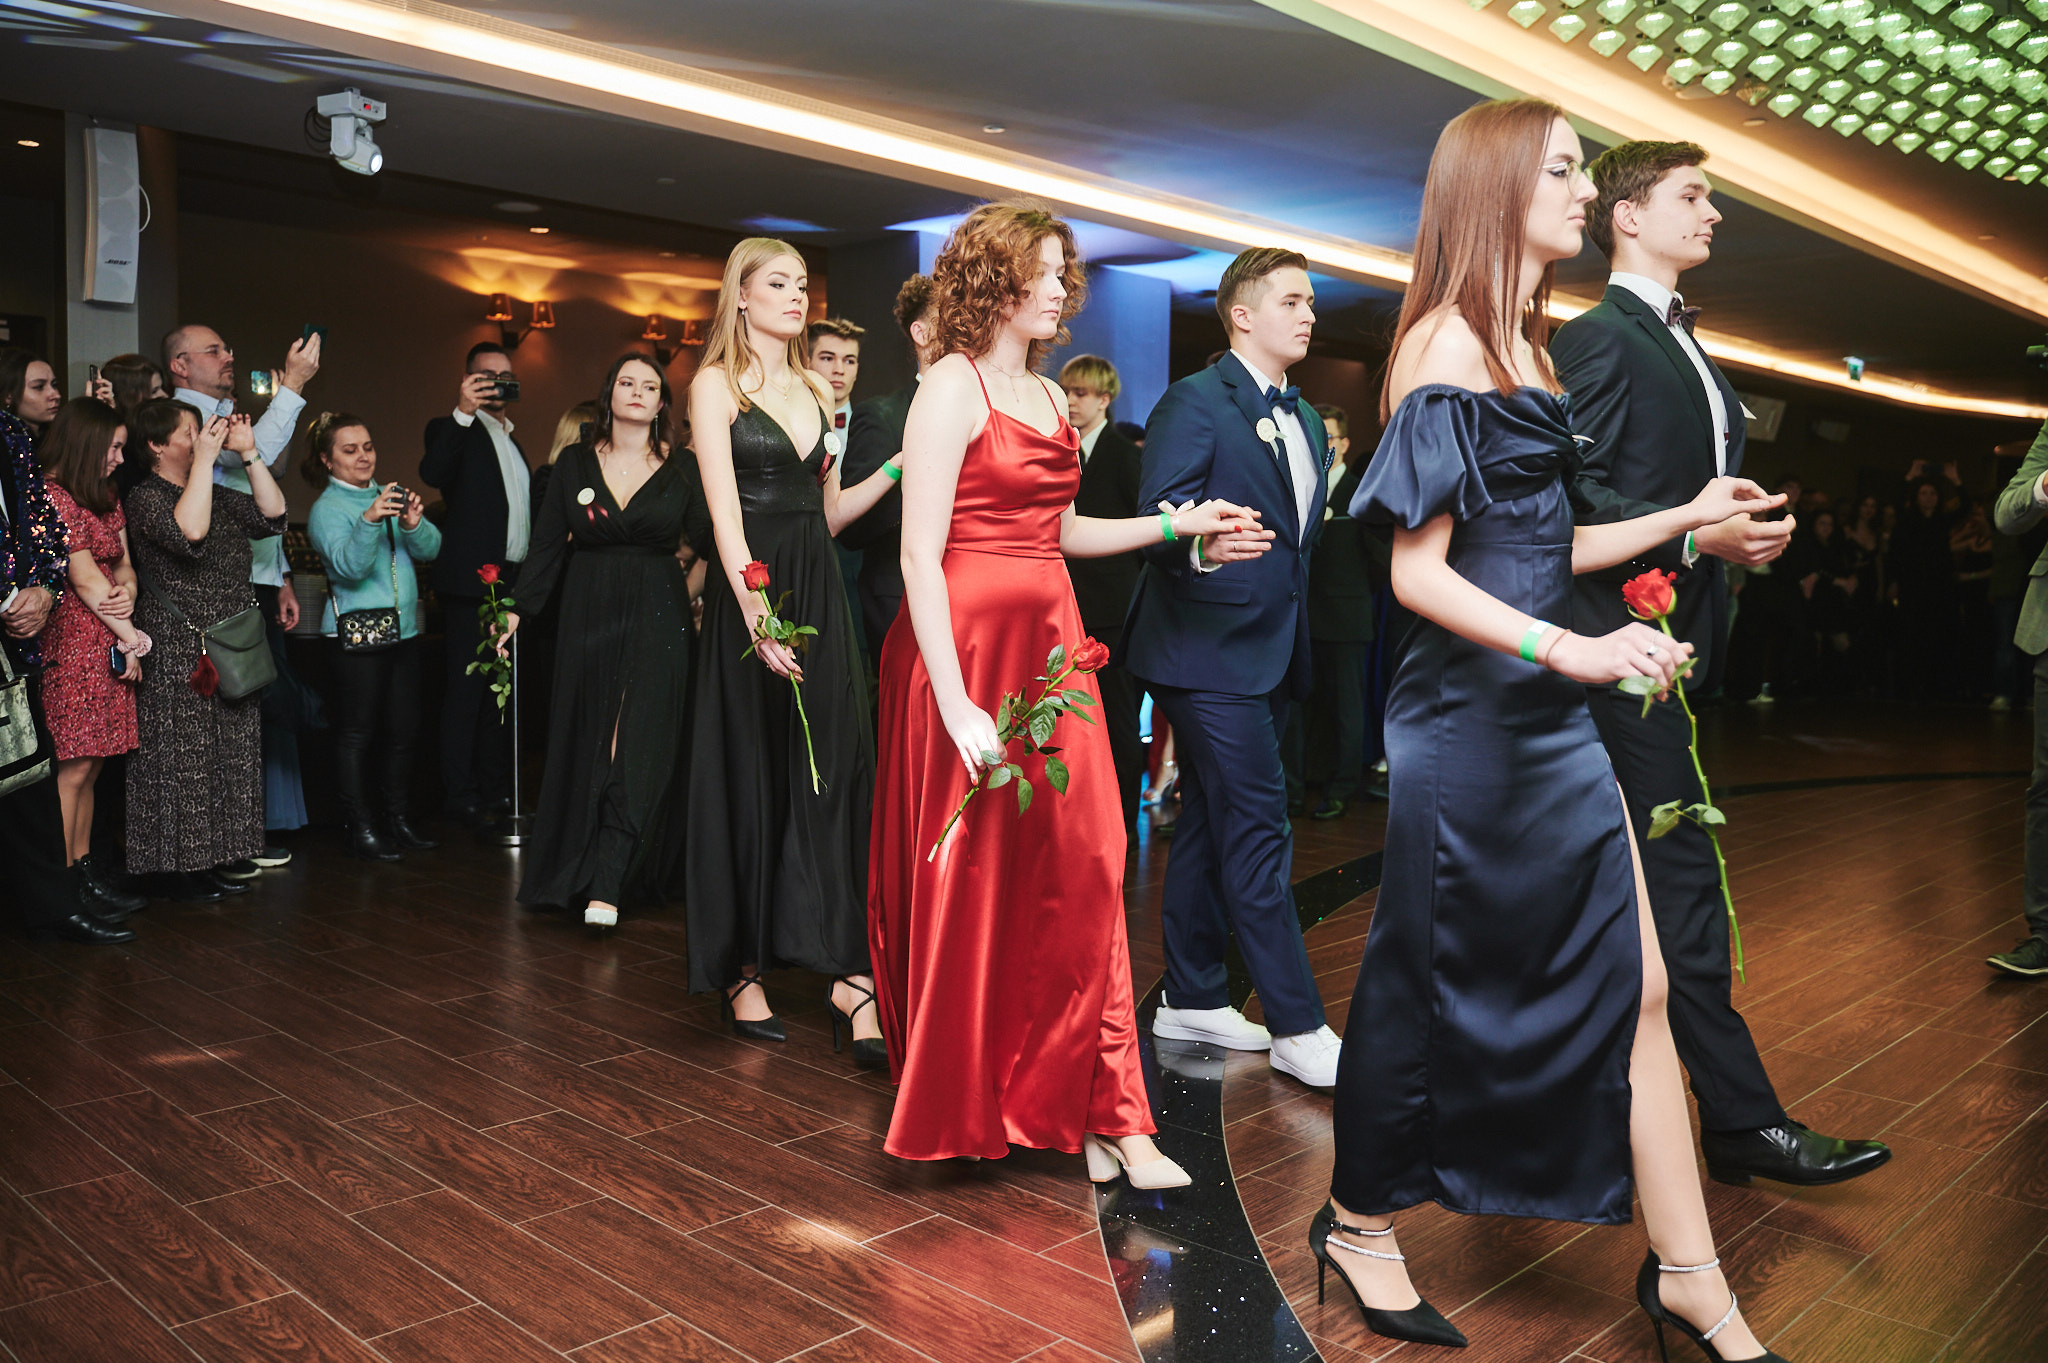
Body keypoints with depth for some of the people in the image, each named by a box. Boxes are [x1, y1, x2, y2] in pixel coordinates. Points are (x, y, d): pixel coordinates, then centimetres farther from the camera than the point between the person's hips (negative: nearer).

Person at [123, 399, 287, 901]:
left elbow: (273, 514, 6)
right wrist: (205, 459, -23)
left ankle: (212, 861, 19)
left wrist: (248, 454, 0)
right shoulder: (146, 498, -9)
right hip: (179, 651, -8)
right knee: (183, 758, -3)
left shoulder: (216, 493, 14)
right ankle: (178, 871, 6)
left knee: (230, 755, 10)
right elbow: (190, 532, -27)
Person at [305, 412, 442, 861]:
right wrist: (370, 521, -35)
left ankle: (398, 819, 20)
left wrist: (413, 524, -17)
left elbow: (431, 549, 4)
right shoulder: (325, 509, -4)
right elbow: (348, 565, -19)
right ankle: (359, 827, 7)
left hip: (404, 629, 6)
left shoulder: (390, 496, 14)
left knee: (403, 730, 9)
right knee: (356, 734, -1)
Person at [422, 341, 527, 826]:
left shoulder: (513, 442, 23)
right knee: (466, 692, -6)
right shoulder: (454, 431, -1)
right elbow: (432, 472, -23)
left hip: (516, 583, 8)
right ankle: (463, 800, -3)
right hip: (473, 583, -8)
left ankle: (497, 790, 20)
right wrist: (462, 412, -32)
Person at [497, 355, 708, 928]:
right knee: (584, 743, 7)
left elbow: (707, 541, 0)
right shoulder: (575, 462, 8)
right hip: (588, 616, 2)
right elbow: (548, 544, 7)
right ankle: (575, 870, 20)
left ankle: (606, 883, -9)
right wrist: (520, 609, 3)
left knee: (638, 748, -8)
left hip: (658, 621, -2)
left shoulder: (680, 472, 5)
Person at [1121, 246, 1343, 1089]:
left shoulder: (1306, 424, 19)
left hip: (1270, 656, 9)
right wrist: (1198, 541, -40)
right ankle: (1297, 1027, -2)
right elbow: (1155, 519, -18)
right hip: (1210, 650, -9)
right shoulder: (1196, 402, -8)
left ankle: (1192, 1000, 24)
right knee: (1258, 832, -9)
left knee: (1211, 827, 14)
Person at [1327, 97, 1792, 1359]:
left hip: (1551, 715, 9)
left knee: (1635, 984, 9)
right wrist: (1563, 649, -29)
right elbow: (1419, 570, -18)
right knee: (1434, 982, 7)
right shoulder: (1447, 345, -13)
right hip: (1470, 718, -8)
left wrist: (1682, 520, 17)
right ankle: (1360, 1222, 29)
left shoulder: (1526, 346, 14)